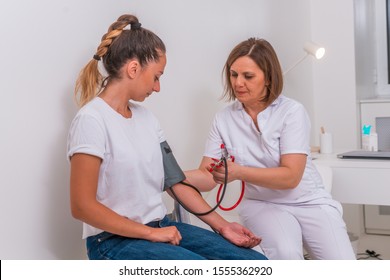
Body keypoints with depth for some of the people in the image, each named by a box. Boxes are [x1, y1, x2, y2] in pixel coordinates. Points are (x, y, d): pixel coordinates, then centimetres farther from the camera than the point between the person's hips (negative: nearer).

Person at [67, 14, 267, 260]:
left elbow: (176, 181, 9)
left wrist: (222, 225, 2)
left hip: (161, 227, 7)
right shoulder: (92, 120, -13)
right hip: (115, 239, -7)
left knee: (256, 262, -7)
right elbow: (82, 206, -16)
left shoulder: (146, 116, 10)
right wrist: (151, 233, -15)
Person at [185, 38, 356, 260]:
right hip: (263, 204, 1)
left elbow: (291, 176, -20)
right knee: (285, 254, -31)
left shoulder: (292, 111, -12)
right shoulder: (224, 119, -2)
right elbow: (207, 177, -4)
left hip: (309, 202, 0)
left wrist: (240, 172, -34)